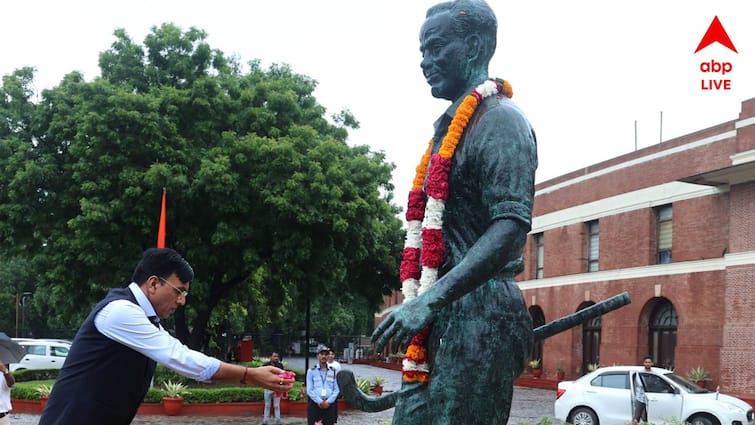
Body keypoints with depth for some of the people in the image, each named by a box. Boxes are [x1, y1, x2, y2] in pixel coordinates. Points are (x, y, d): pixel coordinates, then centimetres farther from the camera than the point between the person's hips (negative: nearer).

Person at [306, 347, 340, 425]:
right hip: (314, 404, -2)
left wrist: (328, 402, -9)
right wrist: (320, 402, -13)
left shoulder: (333, 372, 11)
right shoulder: (311, 371, 5)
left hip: (329, 405, 2)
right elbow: (309, 390, -2)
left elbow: (336, 390, 5)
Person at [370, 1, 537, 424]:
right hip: (443, 323, 9)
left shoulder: (500, 119, -8)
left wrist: (431, 299, -29)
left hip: (478, 318, -9)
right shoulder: (451, 127, 21)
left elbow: (512, 227, -21)